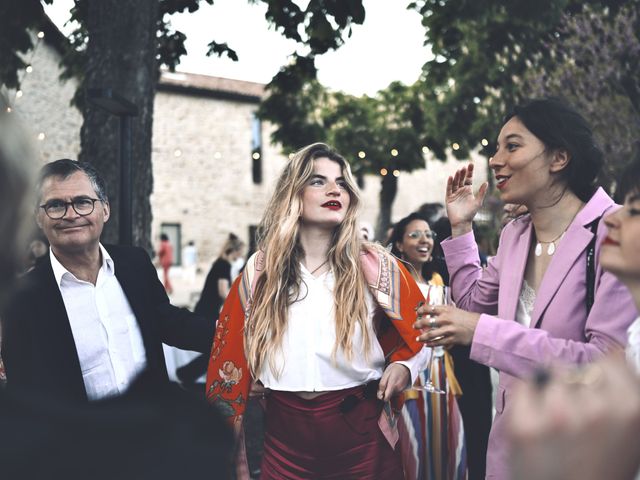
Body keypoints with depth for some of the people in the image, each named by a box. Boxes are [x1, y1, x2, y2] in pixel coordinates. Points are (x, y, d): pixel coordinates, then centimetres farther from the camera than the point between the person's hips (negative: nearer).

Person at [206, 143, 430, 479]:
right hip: (285, 438, 1)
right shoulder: (259, 273, 2)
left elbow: (421, 333, 11)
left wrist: (403, 367, -10)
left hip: (361, 434, 0)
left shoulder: (376, 267, -1)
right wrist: (230, 451, 4)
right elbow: (232, 356, 6)